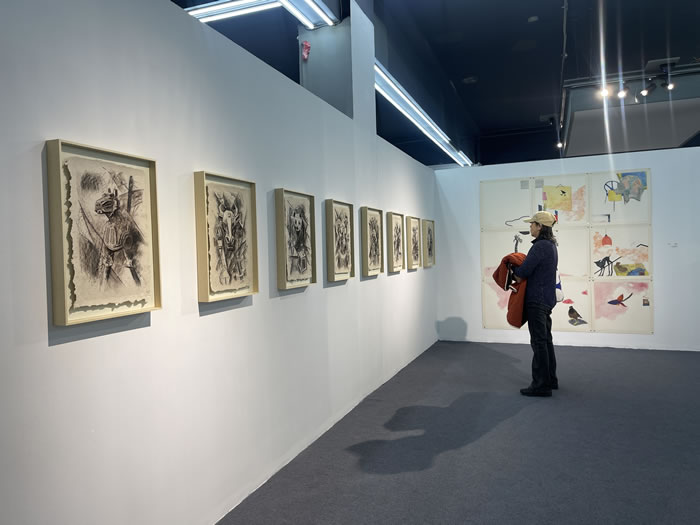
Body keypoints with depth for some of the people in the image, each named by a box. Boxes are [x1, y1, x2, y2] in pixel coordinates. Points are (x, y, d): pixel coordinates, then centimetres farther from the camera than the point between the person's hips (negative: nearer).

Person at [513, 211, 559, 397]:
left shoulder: (540, 247, -19)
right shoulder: (551, 245, 13)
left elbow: (523, 272, -20)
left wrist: (513, 274, 0)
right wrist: (519, 274, 5)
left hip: (537, 300, -10)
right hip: (547, 298, 10)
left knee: (539, 342, -4)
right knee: (546, 340, 17)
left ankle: (541, 385, 3)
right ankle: (550, 379, 26)